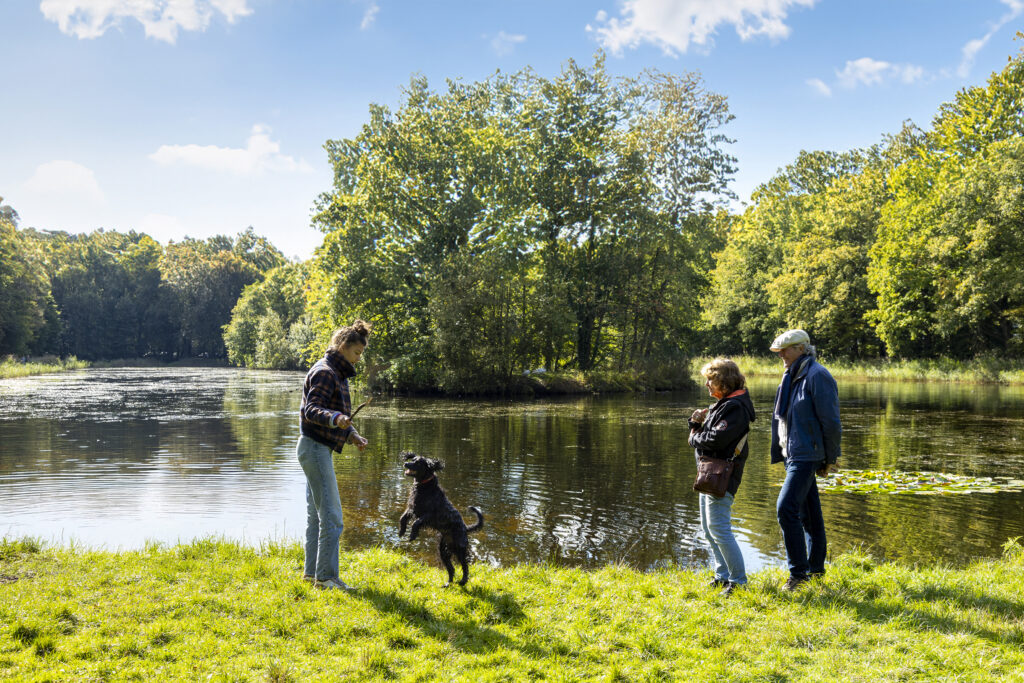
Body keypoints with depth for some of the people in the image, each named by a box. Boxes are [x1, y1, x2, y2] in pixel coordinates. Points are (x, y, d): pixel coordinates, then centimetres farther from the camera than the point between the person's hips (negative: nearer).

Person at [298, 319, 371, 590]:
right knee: (331, 517, -10)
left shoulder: (336, 374, 17)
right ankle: (326, 576, -5)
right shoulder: (324, 372, -14)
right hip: (315, 448, -11)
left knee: (316, 515, 15)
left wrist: (351, 435, 15)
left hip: (318, 449, 11)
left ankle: (312, 571, 22)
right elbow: (312, 410, -23)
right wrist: (335, 419, -41)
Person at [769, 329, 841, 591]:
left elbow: (830, 421, -14)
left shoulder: (817, 376, -13)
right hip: (793, 453, 9)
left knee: (786, 508, -15)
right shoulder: (792, 377, 16)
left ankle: (799, 571, -9)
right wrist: (781, 451, 19)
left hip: (807, 455, -9)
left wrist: (830, 459, -10)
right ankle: (816, 567, 22)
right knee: (807, 511, 14)